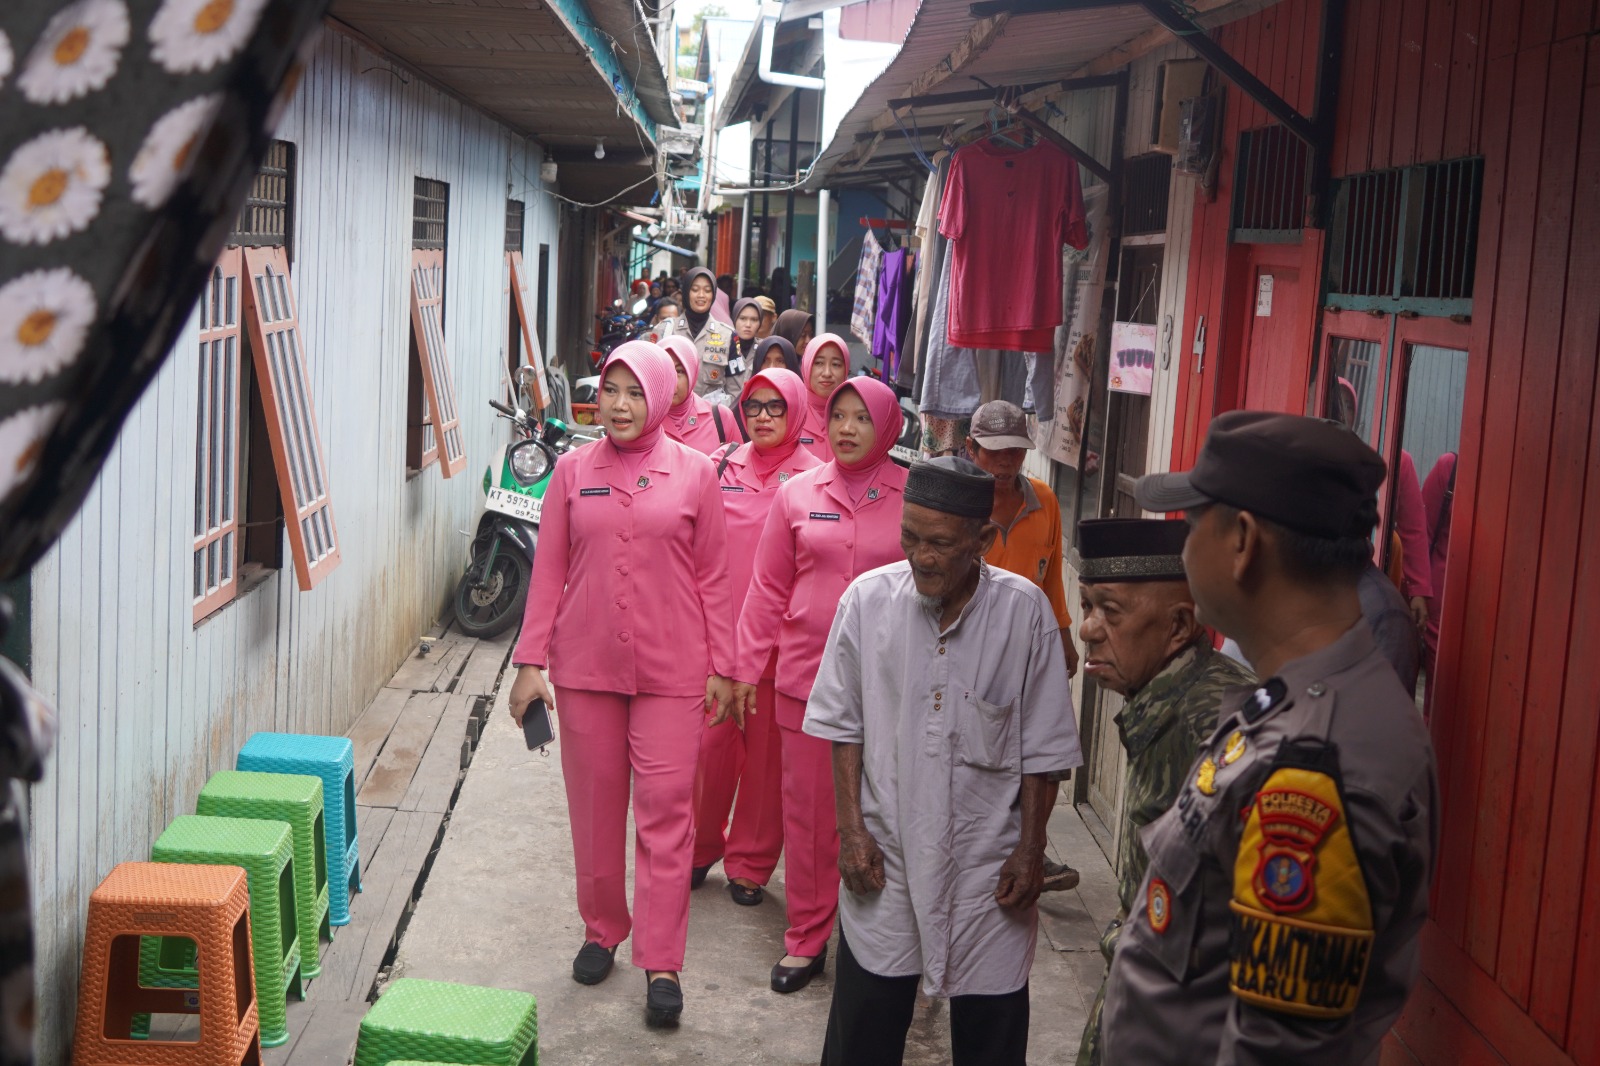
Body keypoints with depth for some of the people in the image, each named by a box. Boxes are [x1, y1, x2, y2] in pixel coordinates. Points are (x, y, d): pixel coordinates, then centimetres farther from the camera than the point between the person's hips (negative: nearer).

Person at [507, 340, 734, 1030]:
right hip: (586, 668, 2)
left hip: (672, 673, -2)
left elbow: (713, 577, 3)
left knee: (665, 813, -2)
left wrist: (720, 666, 2)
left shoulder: (694, 473, 1)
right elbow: (548, 572, 6)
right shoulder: (573, 471, 5)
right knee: (594, 805, 11)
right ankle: (602, 930, 29)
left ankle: (661, 964, 4)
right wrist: (531, 661, 3)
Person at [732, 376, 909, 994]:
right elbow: (768, 588, 9)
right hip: (806, 676, 2)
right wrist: (746, 666, 7)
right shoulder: (799, 494, 4)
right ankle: (807, 939, 21)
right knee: (808, 811, 8)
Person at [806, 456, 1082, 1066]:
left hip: (986, 857, -1)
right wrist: (852, 828, 0)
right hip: (885, 854, 1)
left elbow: (1040, 748, -1)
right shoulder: (867, 599, -6)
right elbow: (845, 726, 4)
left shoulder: (1024, 611, -9)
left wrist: (1031, 850, -1)